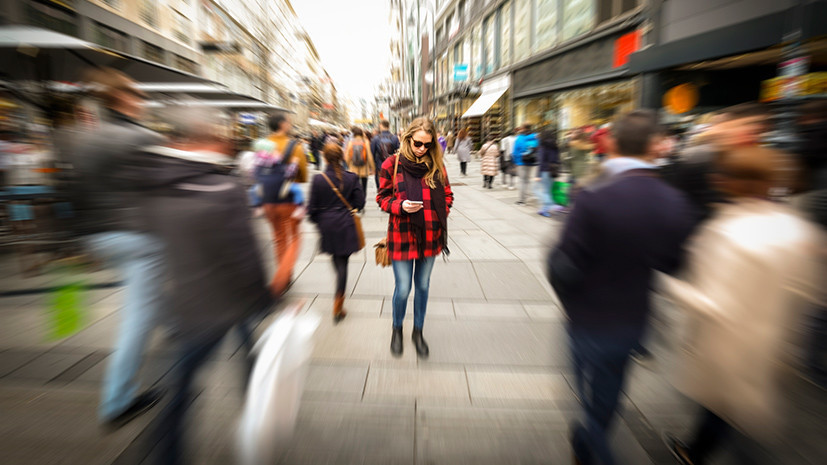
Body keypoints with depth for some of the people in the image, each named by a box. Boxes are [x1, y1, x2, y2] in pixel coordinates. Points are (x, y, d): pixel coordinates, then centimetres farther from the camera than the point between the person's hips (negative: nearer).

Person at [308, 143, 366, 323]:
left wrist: (318, 221, 14)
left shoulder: (318, 179, -10)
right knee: (343, 262, 5)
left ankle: (340, 297, 40)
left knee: (336, 260, 21)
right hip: (346, 226, -1)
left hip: (327, 226, 1)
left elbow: (312, 207, -6)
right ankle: (338, 304, 2)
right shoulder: (352, 178, -8)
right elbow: (359, 202, -5)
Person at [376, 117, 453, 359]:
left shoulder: (436, 165, 4)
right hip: (402, 235, -3)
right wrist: (400, 206, -18)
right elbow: (382, 197, 1)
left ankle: (418, 331, 35)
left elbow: (447, 195, 12)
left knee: (423, 285, 14)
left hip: (430, 235, 3)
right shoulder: (392, 164, -3)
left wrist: (441, 214, -4)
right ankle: (397, 329, 32)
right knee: (403, 288, 2)